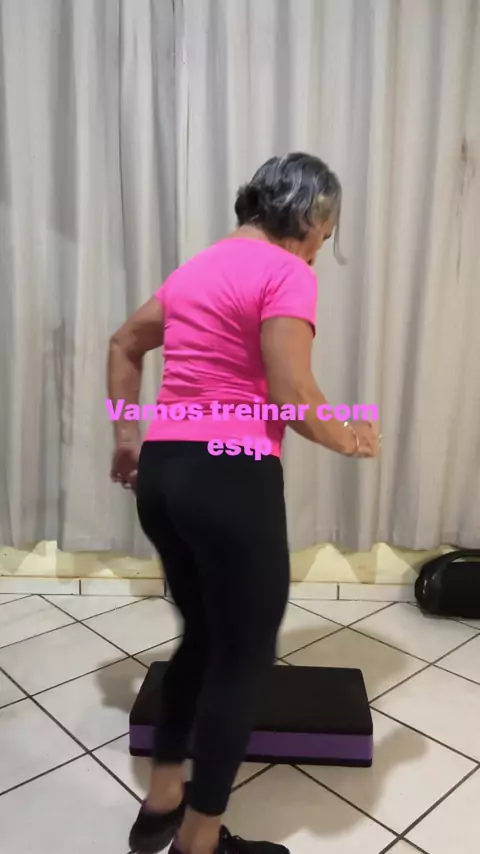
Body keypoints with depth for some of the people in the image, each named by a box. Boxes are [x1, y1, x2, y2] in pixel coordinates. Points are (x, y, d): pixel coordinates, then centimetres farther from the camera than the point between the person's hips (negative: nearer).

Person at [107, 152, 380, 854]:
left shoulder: (198, 266, 18)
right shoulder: (286, 273, -7)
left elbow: (124, 344, 26)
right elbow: (291, 397, -16)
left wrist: (127, 435, 27)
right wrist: (350, 441, 3)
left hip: (161, 473, 9)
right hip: (229, 480, -9)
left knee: (203, 637, 23)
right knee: (244, 657, 9)